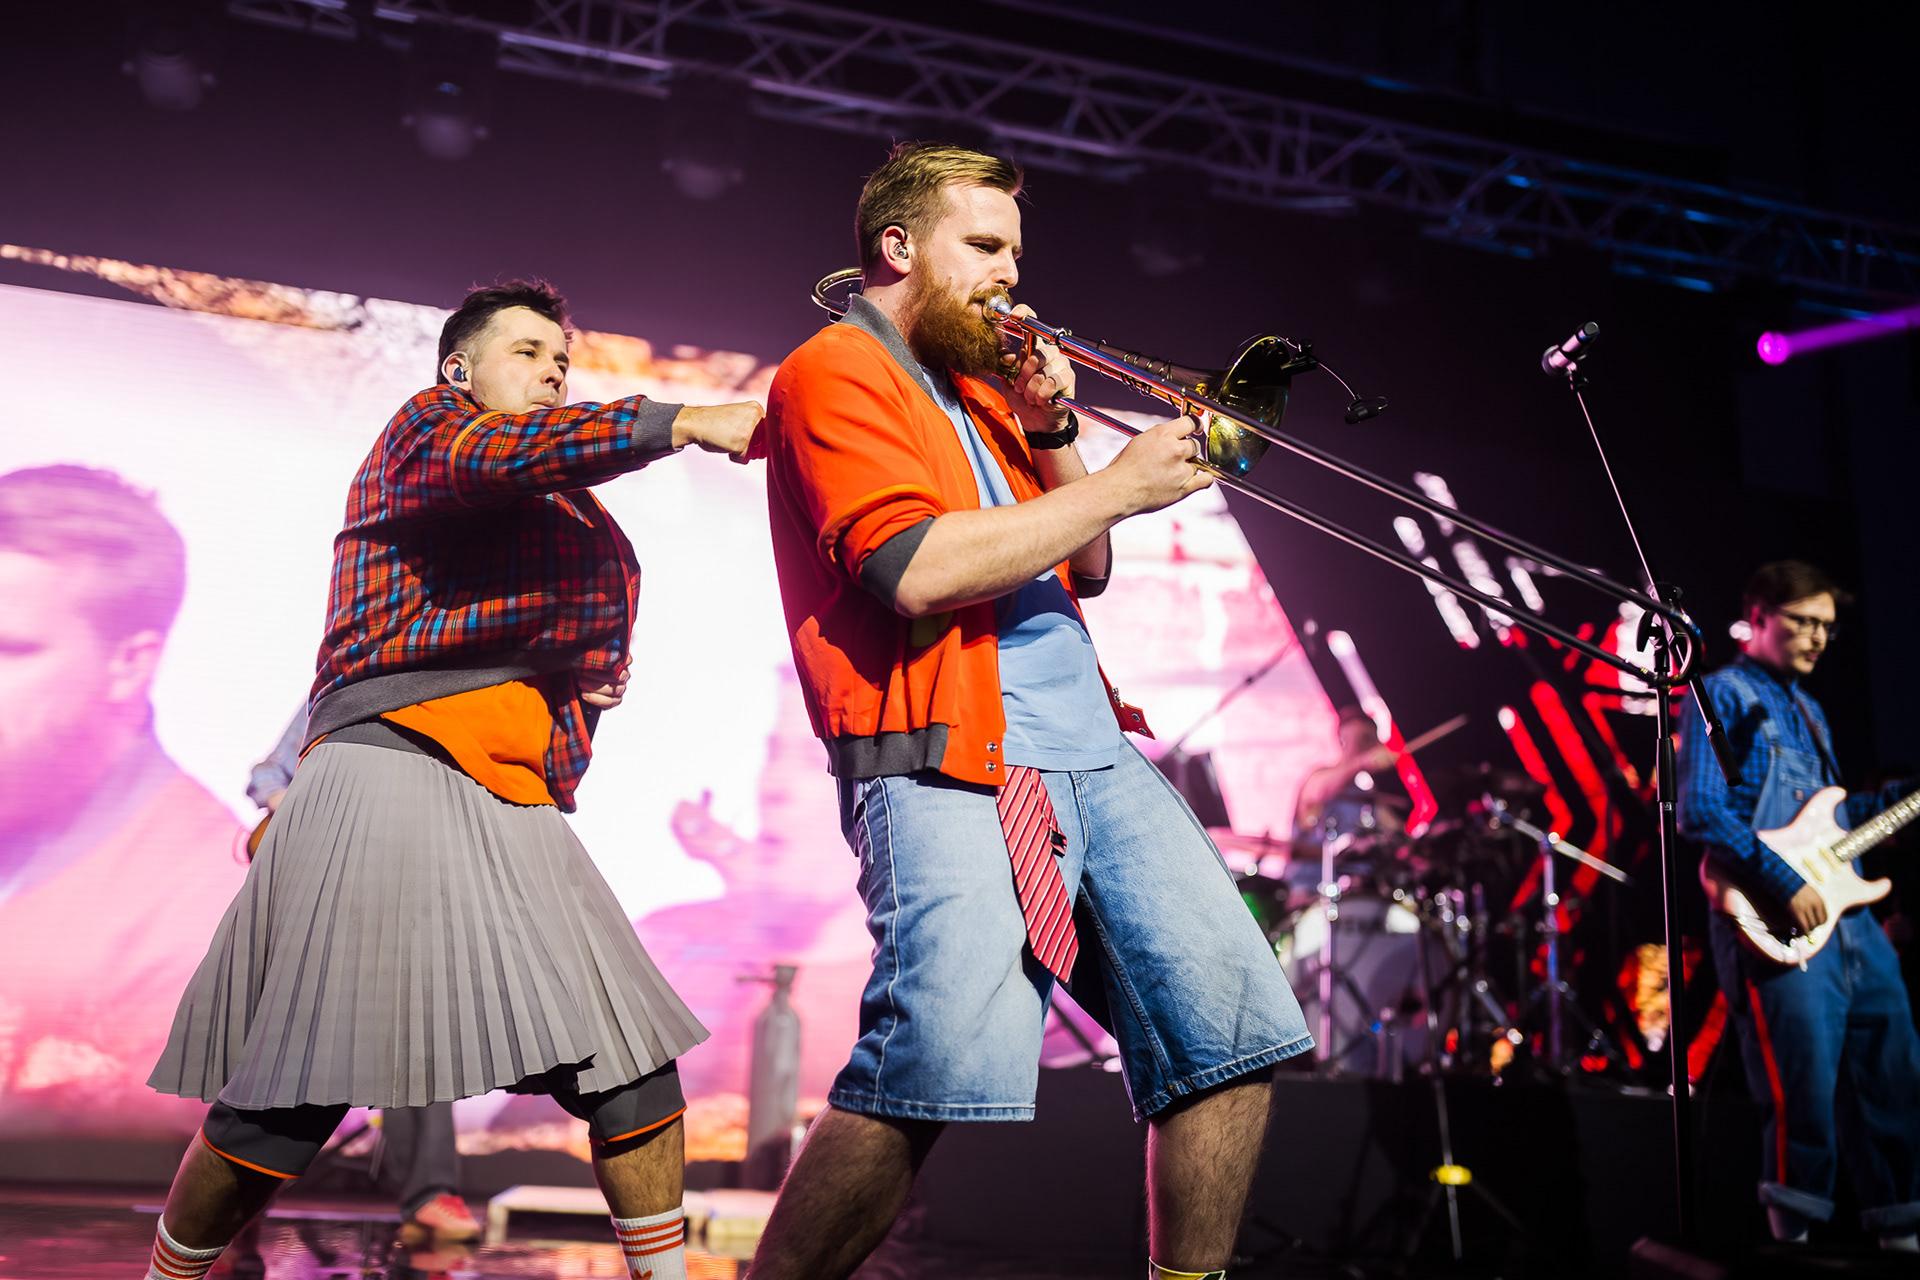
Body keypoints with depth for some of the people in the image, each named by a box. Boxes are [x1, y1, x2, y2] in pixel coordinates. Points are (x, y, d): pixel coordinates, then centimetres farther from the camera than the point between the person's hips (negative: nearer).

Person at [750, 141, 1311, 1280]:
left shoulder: (977, 391, 26)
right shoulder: (836, 374, 1)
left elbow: (1084, 568, 25)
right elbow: (916, 570, -15)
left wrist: (1050, 430, 10)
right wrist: (1119, 485, -9)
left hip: (1095, 755, 9)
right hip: (949, 768, -8)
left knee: (1236, 1022, 1)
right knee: (946, 1064, -27)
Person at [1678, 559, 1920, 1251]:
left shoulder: (1805, 707, 23)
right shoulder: (1721, 694, -3)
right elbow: (1699, 808, -15)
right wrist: (1784, 882, -20)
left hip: (1851, 916, 8)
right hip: (1779, 924, -8)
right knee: (1806, 1095, -9)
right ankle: (1794, 1239, 3)